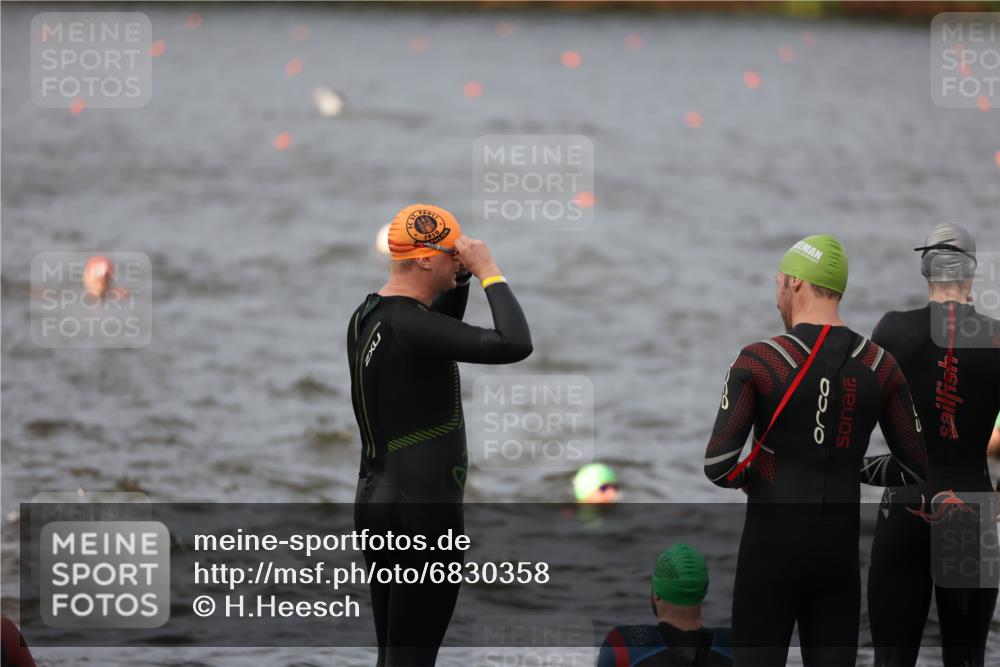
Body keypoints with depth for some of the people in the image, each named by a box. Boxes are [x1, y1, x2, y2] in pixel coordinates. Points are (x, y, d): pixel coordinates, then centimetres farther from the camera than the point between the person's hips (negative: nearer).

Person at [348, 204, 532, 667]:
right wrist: (488, 273, -16)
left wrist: (460, 279, 12)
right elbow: (515, 345, -28)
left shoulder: (368, 317, 8)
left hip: (377, 504, 10)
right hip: (421, 513, -10)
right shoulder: (409, 327, -21)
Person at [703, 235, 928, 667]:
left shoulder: (757, 361, -9)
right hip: (840, 549, 4)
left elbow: (717, 466, -15)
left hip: (772, 547, -3)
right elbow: (916, 467, 6)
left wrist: (744, 477, 8)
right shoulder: (880, 367, 2)